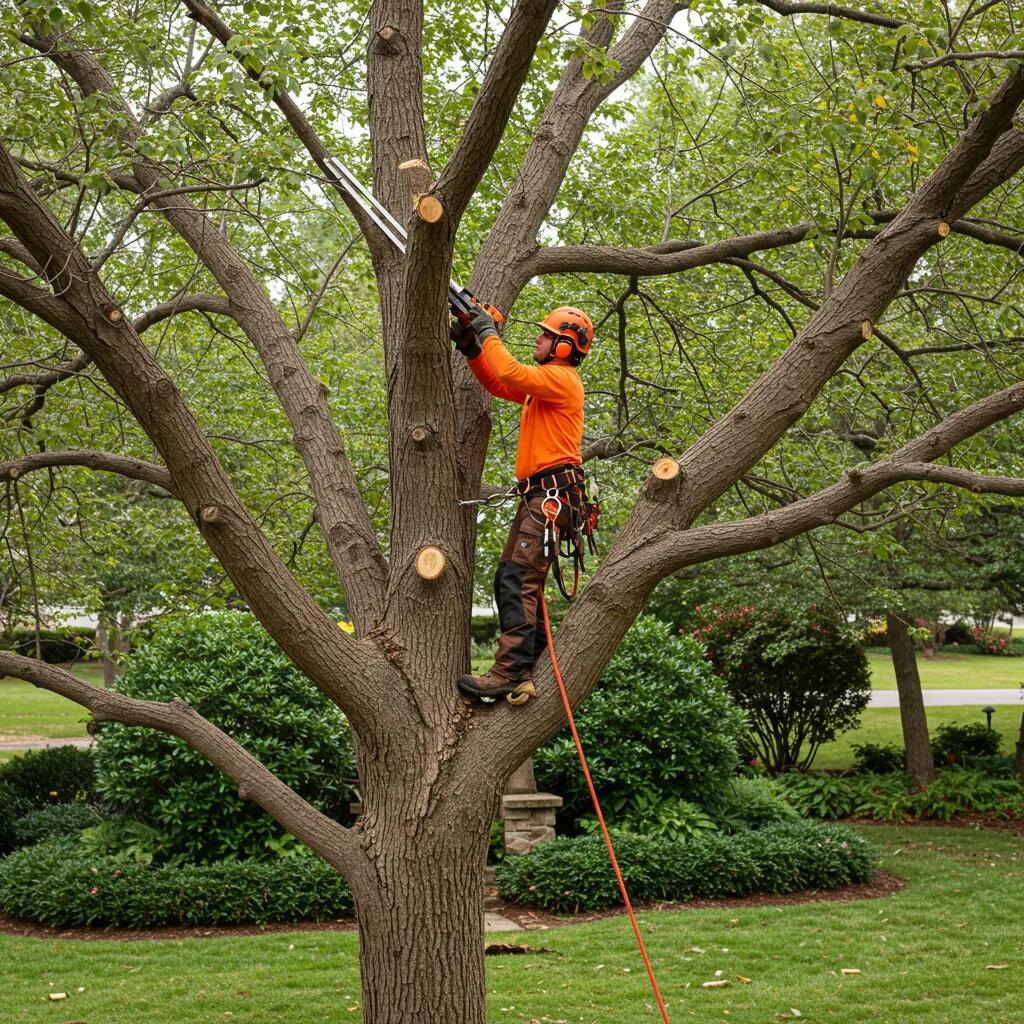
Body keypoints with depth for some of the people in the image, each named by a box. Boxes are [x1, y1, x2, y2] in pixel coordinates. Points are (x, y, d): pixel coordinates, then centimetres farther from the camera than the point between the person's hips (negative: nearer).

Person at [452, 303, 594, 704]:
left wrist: (489, 333, -6)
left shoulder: (561, 378, -6)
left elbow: (512, 374, -20)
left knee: (517, 580, -20)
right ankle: (534, 668, 8)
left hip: (552, 494, -11)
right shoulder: (544, 382, 25)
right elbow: (499, 385, 30)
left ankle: (509, 671, -26)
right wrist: (471, 348, 17)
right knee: (512, 581, 9)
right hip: (537, 496, 11)